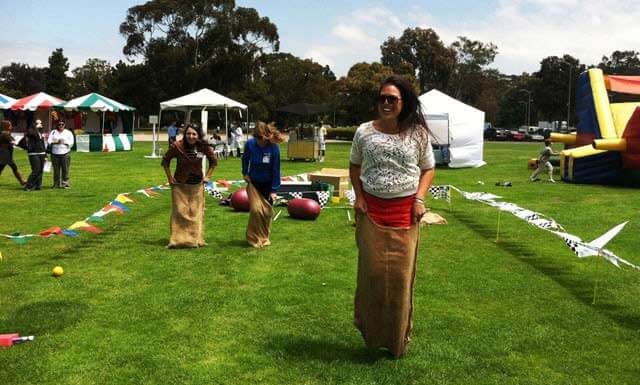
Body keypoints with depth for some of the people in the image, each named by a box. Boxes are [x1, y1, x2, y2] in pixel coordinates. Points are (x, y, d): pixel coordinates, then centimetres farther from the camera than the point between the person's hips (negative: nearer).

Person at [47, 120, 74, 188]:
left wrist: (64, 143, -11)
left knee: (65, 169, -7)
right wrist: (56, 142, -12)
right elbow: (49, 142, 3)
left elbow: (71, 143, 2)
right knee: (56, 169, 1)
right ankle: (56, 184, 7)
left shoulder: (68, 133, 11)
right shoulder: (53, 132, 15)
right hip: (55, 154, 1)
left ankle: (65, 183, -2)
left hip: (65, 154, -1)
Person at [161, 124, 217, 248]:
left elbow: (213, 161, 9)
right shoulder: (177, 146, -16)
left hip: (197, 185, 2)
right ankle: (178, 240, 4)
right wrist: (169, 177, -3)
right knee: (179, 212, -2)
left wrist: (207, 176, 3)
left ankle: (196, 239, 18)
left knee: (196, 212, 8)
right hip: (180, 185, -2)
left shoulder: (204, 146, -9)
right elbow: (165, 161, 0)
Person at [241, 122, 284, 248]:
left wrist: (274, 190, -13)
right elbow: (245, 158, 6)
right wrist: (245, 173, -1)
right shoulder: (250, 144, -18)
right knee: (255, 209, -11)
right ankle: (254, 238, 6)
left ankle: (264, 237, 25)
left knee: (267, 211, 5)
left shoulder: (274, 147, -22)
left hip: (267, 184, 0)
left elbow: (276, 169, -15)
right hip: (253, 182, 0)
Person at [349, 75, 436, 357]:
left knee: (401, 271, 3)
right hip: (371, 209, 1)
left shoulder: (417, 133, -1)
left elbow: (428, 168, 8)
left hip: (404, 211, -1)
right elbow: (354, 165, 15)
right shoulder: (364, 132, 2)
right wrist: (358, 196, 2)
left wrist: (419, 199, -5)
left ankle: (398, 338, 20)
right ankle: (371, 332, 22)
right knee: (372, 270, 2)